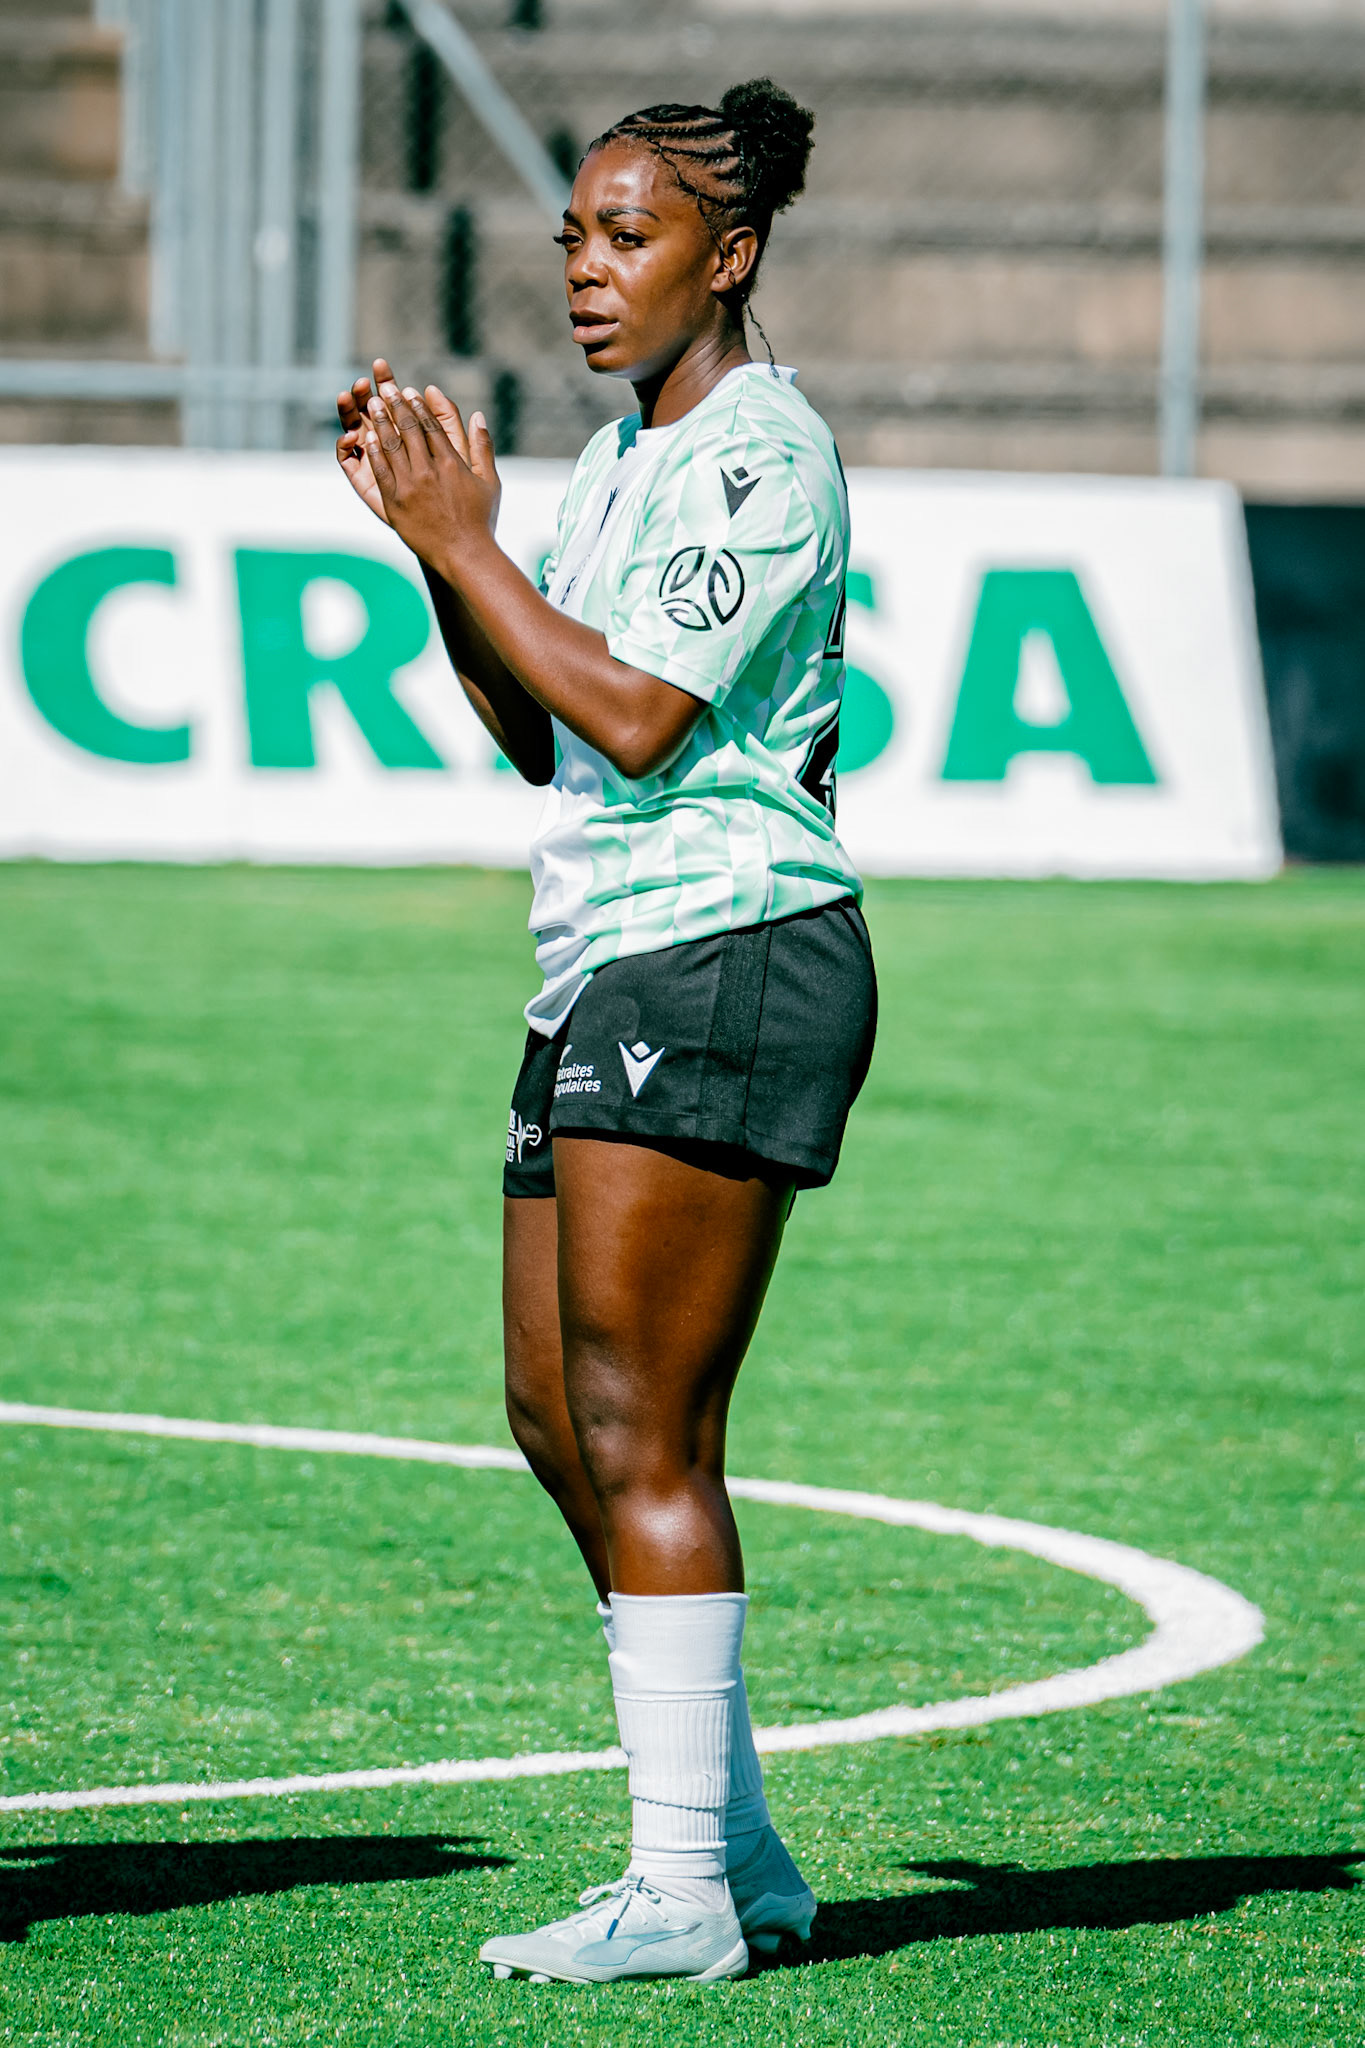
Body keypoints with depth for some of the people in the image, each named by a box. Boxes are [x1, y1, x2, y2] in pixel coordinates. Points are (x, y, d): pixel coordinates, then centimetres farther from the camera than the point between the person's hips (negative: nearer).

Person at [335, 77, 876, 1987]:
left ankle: (681, 1892, -8)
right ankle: (740, 1854, 16)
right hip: (604, 970, 10)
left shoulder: (763, 449, -10)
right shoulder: (619, 459, 18)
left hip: (726, 956, -10)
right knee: (562, 1421, 9)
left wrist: (463, 541, -12)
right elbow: (539, 736, 20)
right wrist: (437, 542, 9)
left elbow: (639, 718, -18)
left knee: (638, 1427, -10)